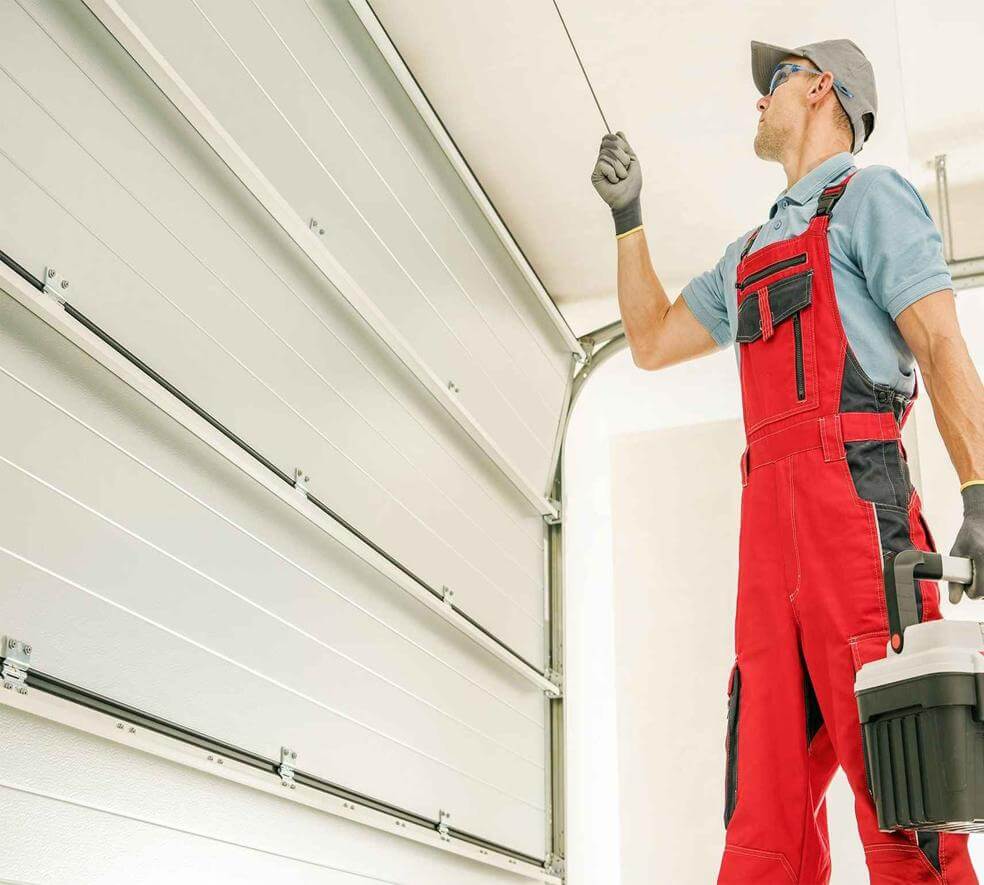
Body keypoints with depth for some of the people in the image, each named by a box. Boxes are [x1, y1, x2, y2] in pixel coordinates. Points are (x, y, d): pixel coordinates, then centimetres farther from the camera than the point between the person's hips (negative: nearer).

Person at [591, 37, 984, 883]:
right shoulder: (752, 249, 31)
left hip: (851, 489, -7)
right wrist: (627, 217, 29)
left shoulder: (870, 195, 8)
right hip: (769, 516, 7)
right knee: (766, 806, 1)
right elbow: (653, 342, 34)